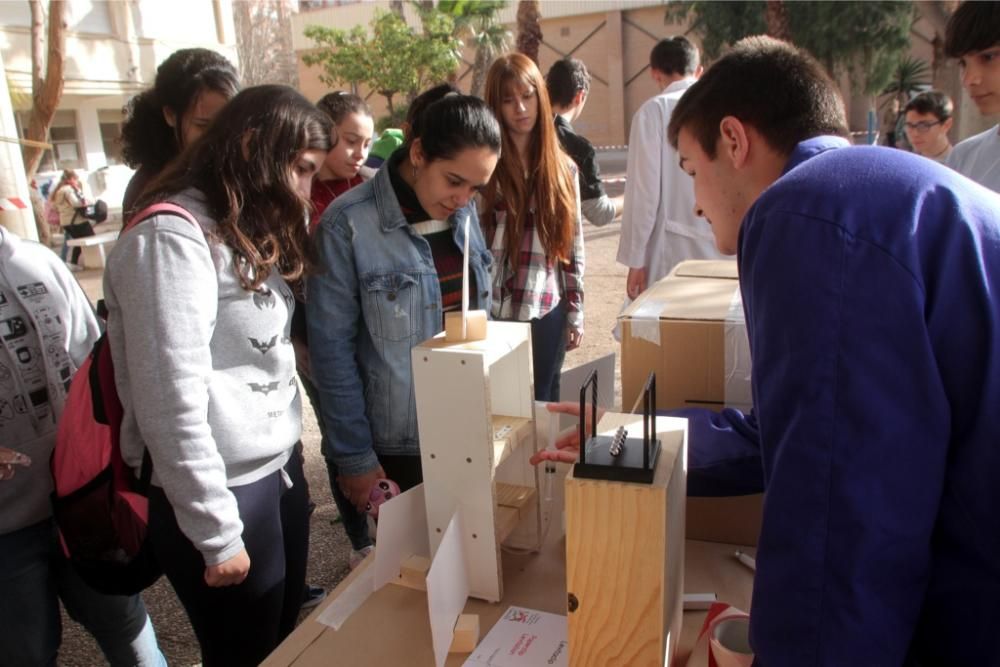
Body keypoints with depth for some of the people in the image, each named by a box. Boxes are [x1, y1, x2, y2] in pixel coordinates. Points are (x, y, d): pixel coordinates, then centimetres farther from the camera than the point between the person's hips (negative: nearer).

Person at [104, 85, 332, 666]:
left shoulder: (251, 229, 11)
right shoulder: (172, 239, -18)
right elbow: (171, 403, -21)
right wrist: (217, 533, -16)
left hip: (281, 471, 8)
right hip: (224, 493, -8)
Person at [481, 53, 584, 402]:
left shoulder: (562, 167, 6)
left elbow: (573, 246, 9)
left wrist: (576, 312, 8)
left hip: (547, 311, 2)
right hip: (492, 310, -2)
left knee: (542, 402, 13)